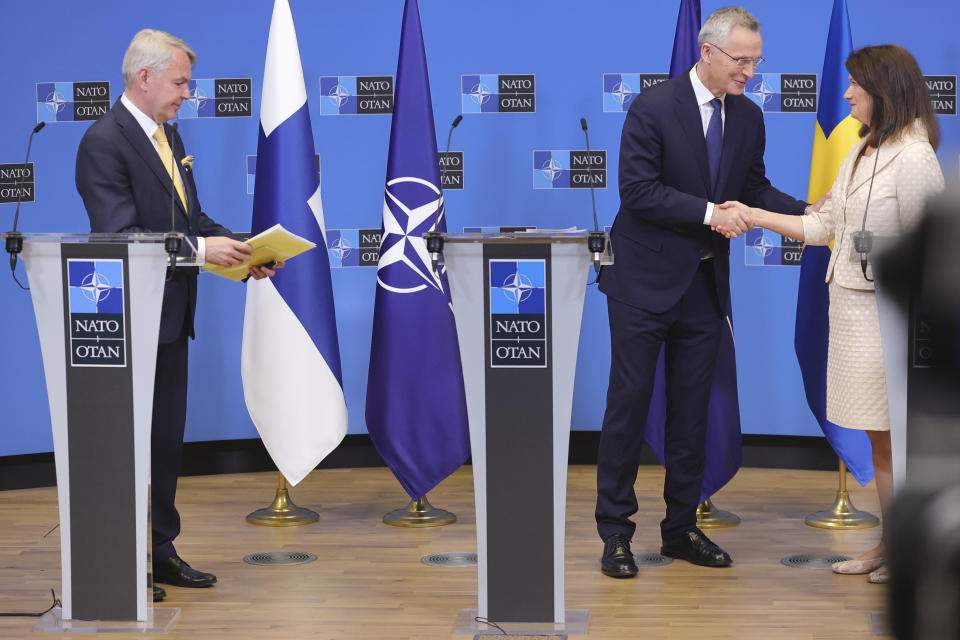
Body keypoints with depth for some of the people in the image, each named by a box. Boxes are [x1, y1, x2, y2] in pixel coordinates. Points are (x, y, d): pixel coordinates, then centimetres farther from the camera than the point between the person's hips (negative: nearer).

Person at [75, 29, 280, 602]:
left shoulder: (168, 136, 14)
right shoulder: (104, 142, -16)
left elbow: (192, 217, 17)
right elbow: (120, 237, -23)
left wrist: (240, 248, 1)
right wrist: (200, 249, -26)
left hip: (171, 317, 9)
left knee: (167, 438, 15)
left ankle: (161, 552, 25)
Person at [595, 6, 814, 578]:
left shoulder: (749, 117, 6)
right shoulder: (653, 109, -13)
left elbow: (755, 189, 10)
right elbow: (638, 192, -18)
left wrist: (806, 212, -7)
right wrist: (709, 212, -24)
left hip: (705, 283, 6)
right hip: (645, 280, -6)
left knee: (693, 408, 10)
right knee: (629, 402, -1)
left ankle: (682, 527, 21)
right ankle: (615, 532, 7)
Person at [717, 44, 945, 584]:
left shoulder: (914, 159, -14)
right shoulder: (862, 152, 14)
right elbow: (824, 225, 17)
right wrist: (754, 216, 15)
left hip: (888, 316, -8)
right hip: (850, 308, 8)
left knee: (896, 438, -1)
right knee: (878, 438, 13)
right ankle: (890, 544, 20)